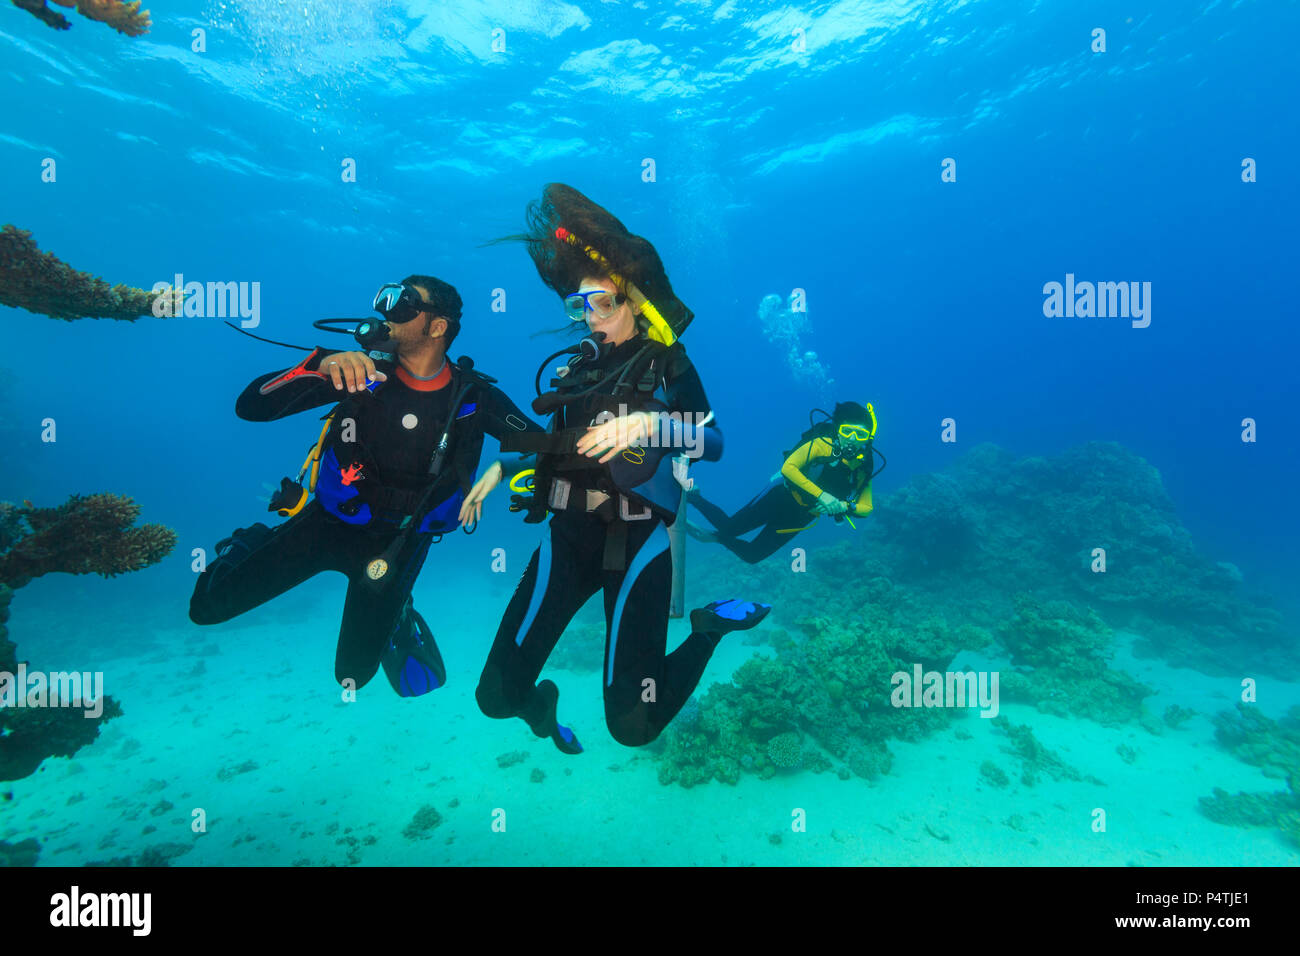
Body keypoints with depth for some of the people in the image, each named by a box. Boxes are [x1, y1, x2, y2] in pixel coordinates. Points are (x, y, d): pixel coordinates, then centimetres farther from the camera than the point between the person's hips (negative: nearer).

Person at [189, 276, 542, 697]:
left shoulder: (472, 396, -14)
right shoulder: (361, 370, -14)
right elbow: (250, 406, -18)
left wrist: (502, 468, -32)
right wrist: (320, 365, -35)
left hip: (397, 541, -1)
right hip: (326, 519, 1)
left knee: (354, 673, 3)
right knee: (207, 605, 3)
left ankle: (394, 614, 34)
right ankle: (254, 543, 34)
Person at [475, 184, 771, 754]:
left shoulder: (667, 365, 2)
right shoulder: (576, 365, 15)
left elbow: (712, 442, -13)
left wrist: (647, 424, -28)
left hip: (636, 539, -4)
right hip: (569, 535, 5)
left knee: (634, 724, -9)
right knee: (496, 696, -2)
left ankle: (710, 625, 16)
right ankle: (539, 705, 35)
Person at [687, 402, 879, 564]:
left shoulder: (863, 469, -5)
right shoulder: (824, 444, -19)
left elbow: (866, 508, 1)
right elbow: (788, 468, -28)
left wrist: (844, 506, -21)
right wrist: (820, 495, -33)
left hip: (799, 518, 5)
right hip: (782, 499, -5)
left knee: (751, 555, 8)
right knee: (729, 527, -5)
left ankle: (715, 536, 34)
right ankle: (690, 495, 18)